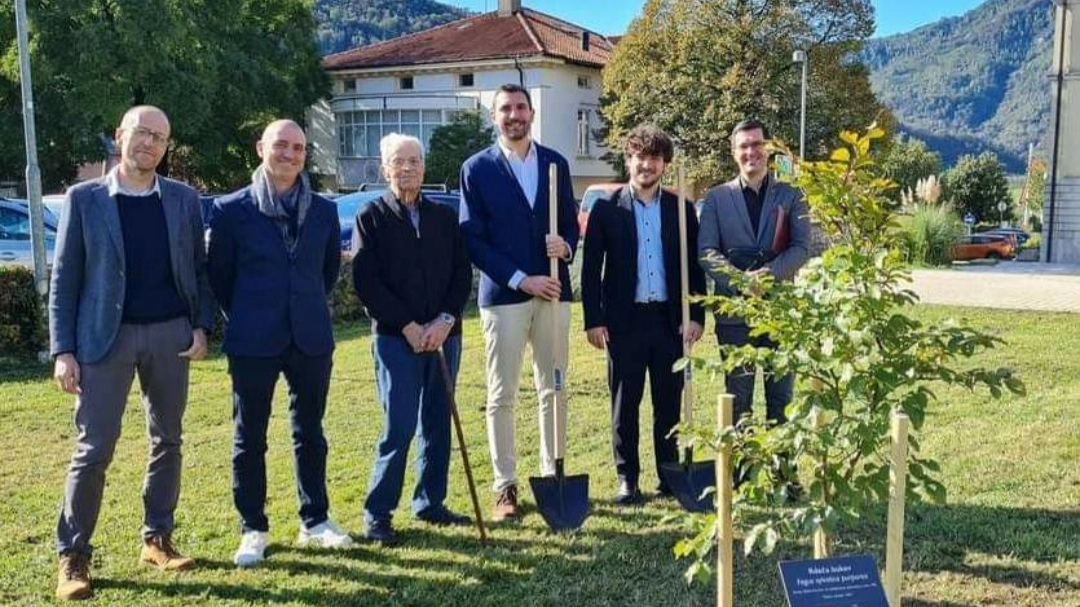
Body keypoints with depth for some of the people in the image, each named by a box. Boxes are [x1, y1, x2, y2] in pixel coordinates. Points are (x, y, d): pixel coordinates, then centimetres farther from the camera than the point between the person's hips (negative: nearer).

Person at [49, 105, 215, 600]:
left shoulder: (184, 199, 6)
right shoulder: (84, 199, -1)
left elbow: (198, 268, 10)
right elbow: (64, 279, -1)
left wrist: (202, 326, -2)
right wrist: (64, 350, -6)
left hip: (170, 334, 3)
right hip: (106, 336, -3)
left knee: (167, 441, 9)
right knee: (93, 449, -2)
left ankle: (157, 539, 22)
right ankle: (73, 555, 9)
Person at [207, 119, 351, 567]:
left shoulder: (323, 210, 5)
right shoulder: (231, 209, -5)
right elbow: (218, 274, 3)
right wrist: (244, 317, 7)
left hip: (311, 339, 3)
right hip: (253, 342, -3)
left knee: (310, 432, 13)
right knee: (249, 437, 6)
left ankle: (315, 521, 25)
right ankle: (253, 530, 19)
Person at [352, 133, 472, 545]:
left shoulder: (445, 217, 11)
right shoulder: (371, 218, 0)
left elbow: (462, 275, 7)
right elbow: (365, 282, -7)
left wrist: (445, 320, -9)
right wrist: (409, 326, -12)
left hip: (444, 335, 4)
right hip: (395, 338, -4)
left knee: (437, 425, 9)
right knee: (399, 427, -7)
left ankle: (430, 503, 22)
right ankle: (377, 513, 5)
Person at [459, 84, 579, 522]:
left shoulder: (555, 163, 10)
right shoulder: (477, 169, 0)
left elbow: (571, 222, 14)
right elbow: (473, 239, -5)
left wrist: (566, 245, -10)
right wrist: (521, 280, -12)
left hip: (553, 292, 3)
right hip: (503, 294, -3)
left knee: (553, 391, 9)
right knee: (501, 396, 1)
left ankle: (552, 475, 21)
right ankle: (505, 487, 10)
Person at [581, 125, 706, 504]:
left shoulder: (681, 209, 8)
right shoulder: (606, 209, 2)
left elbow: (695, 266, 8)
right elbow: (591, 268, 0)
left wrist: (696, 315, 0)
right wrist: (593, 319, -6)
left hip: (670, 319, 2)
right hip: (624, 320, -2)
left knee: (669, 403, 9)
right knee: (624, 404, 4)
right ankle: (627, 479, 15)